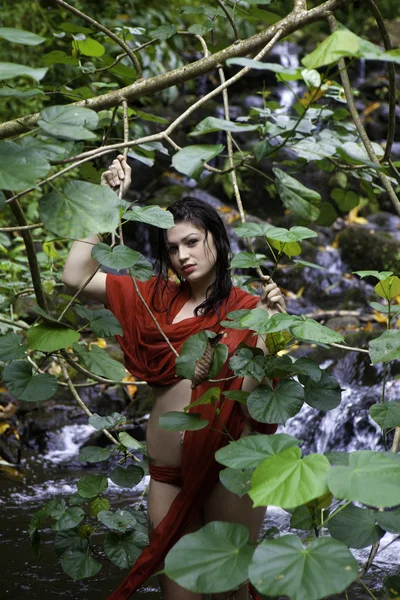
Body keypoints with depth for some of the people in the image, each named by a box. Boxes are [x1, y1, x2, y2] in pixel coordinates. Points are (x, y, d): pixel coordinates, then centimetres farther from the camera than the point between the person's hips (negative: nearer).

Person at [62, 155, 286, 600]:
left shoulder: (247, 309, -6)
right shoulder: (158, 298, 5)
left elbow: (254, 396, -14)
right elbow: (76, 275, 1)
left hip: (227, 467, -3)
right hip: (167, 472, 3)